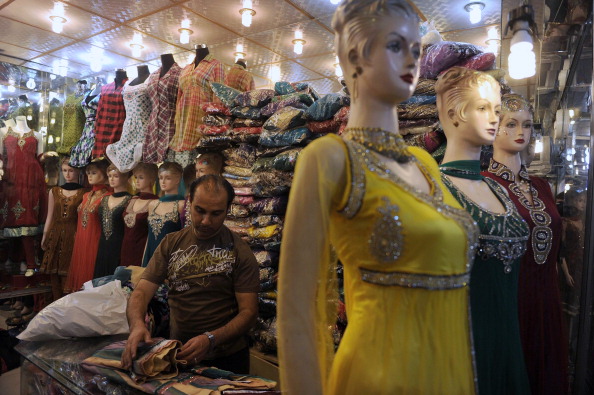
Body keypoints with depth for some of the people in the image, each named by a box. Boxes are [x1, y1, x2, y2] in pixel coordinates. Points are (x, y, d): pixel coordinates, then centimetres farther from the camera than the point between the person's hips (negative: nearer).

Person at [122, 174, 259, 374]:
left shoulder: (240, 252, -7)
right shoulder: (170, 244, 4)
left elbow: (248, 311, -10)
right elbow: (142, 291, -2)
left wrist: (210, 339, -24)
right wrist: (137, 325, -22)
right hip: (177, 355, 4)